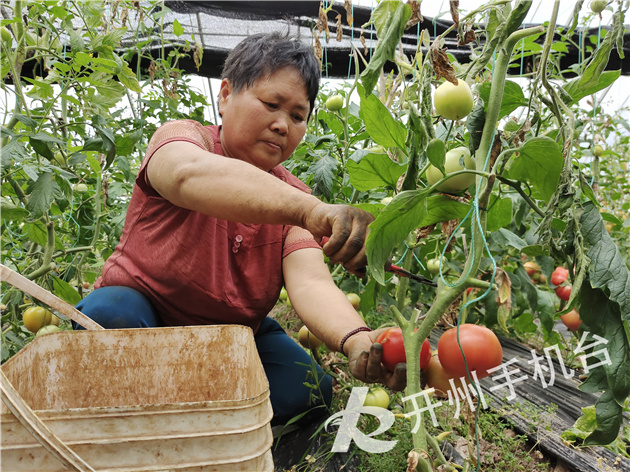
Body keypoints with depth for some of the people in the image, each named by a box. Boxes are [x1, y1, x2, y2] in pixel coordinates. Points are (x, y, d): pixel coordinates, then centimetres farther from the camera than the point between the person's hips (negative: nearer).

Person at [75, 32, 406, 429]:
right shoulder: (181, 136, -18)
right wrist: (312, 210, -63)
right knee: (111, 313, -34)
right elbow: (190, 175, -46)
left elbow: (310, 282, -27)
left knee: (308, 388, -18)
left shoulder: (294, 199, -9)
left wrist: (356, 340, -49)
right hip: (139, 320, -3)